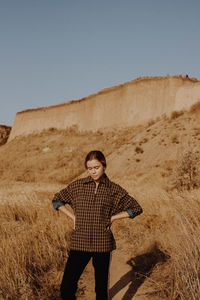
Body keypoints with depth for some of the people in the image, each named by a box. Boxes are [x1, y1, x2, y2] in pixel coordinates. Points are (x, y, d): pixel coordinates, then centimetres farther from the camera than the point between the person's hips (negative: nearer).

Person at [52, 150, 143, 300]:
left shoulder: (114, 189, 1)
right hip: (79, 243, 1)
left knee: (102, 288, 11)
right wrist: (73, 217, 5)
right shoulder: (78, 185, 3)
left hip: (102, 244, -1)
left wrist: (113, 217, -1)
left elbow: (136, 208, 7)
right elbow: (57, 200, 16)